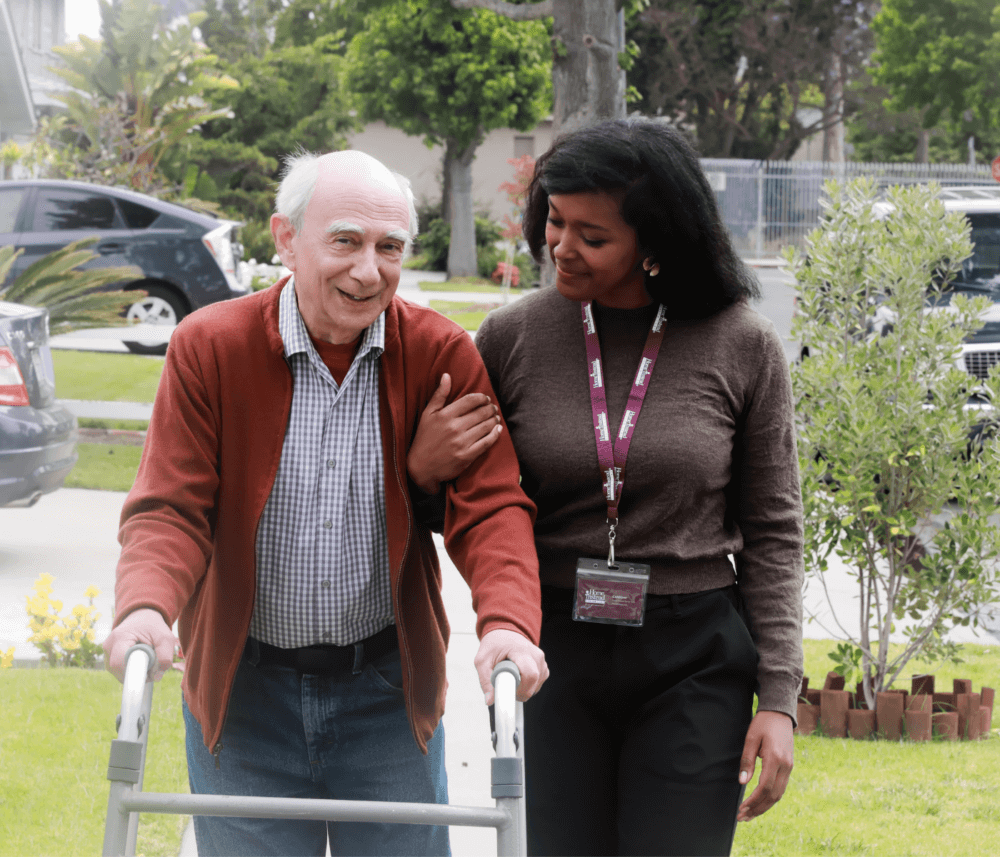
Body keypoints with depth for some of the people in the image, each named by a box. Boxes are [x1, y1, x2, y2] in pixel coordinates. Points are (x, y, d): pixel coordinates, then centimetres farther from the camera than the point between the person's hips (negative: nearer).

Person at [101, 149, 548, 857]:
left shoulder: (442, 355, -6)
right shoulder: (209, 347, -8)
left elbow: (491, 507, -10)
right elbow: (170, 507, -11)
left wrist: (506, 621, -30)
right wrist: (147, 606, -32)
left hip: (389, 689, 1)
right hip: (243, 687, -1)